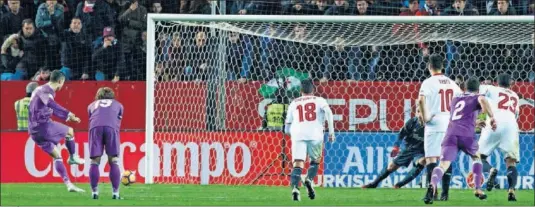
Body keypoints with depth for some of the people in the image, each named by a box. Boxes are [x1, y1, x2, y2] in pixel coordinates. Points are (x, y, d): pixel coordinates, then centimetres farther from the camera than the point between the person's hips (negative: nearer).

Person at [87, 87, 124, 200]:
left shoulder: (92, 105, 34)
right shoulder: (118, 105, 32)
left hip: (95, 127, 1)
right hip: (111, 127, -1)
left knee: (95, 161, 4)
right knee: (113, 161, 2)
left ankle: (94, 192, -2)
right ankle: (115, 193, -3)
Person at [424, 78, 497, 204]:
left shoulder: (455, 99, 31)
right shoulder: (476, 98, 14)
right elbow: (482, 100, -13)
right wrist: (491, 117, -11)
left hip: (450, 135, 2)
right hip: (466, 135, -2)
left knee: (443, 164, -13)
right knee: (476, 157, 28)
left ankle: (432, 185, -43)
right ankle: (478, 189, 22)